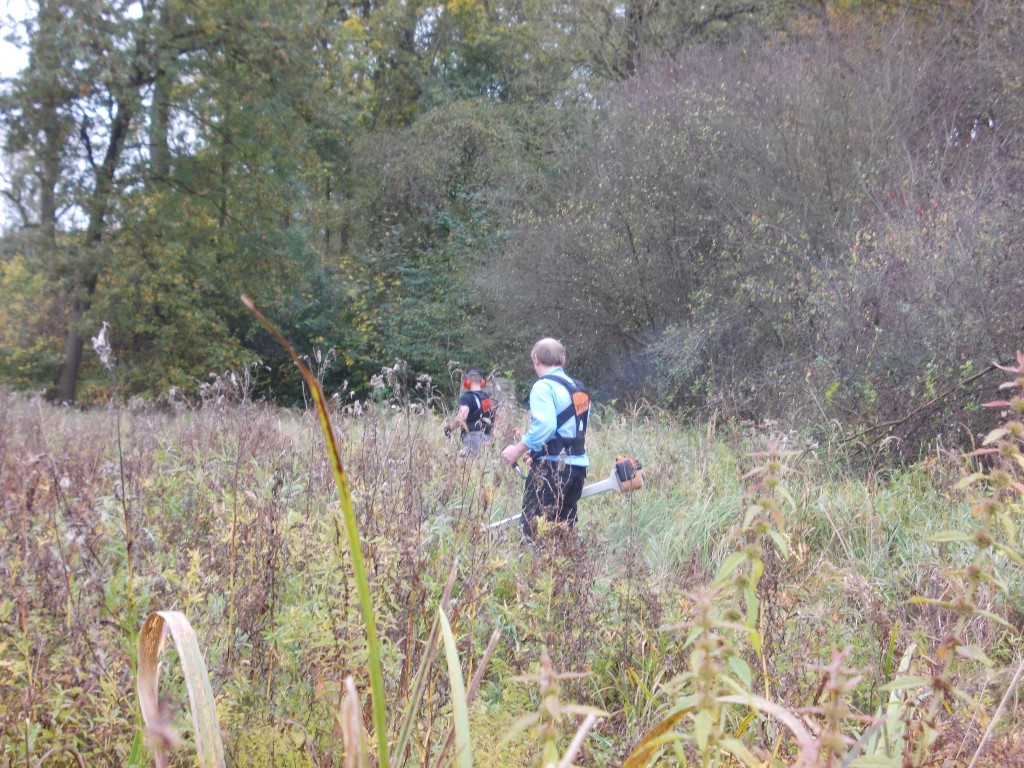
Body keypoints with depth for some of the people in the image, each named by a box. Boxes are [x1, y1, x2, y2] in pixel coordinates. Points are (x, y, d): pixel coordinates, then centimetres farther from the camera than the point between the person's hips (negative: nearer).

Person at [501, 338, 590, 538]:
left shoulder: (544, 386, -10)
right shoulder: (578, 388, 15)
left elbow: (544, 425, -23)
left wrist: (518, 450, -15)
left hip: (552, 468, -8)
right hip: (578, 466, 8)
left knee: (533, 529, -6)